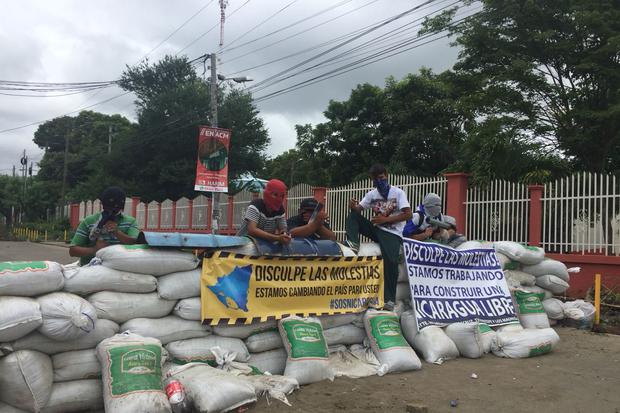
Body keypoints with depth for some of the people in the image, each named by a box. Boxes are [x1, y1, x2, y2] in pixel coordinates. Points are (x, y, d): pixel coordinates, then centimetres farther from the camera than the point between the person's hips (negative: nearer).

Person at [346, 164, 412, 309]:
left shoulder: (398, 192, -2)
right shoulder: (371, 194, 11)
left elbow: (408, 214, -10)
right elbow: (358, 209, 2)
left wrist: (385, 219, -16)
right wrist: (353, 206, -24)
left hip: (392, 233, -5)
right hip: (377, 229, 5)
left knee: (391, 260, -28)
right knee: (352, 216, -11)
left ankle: (389, 298, -18)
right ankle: (353, 243, -32)